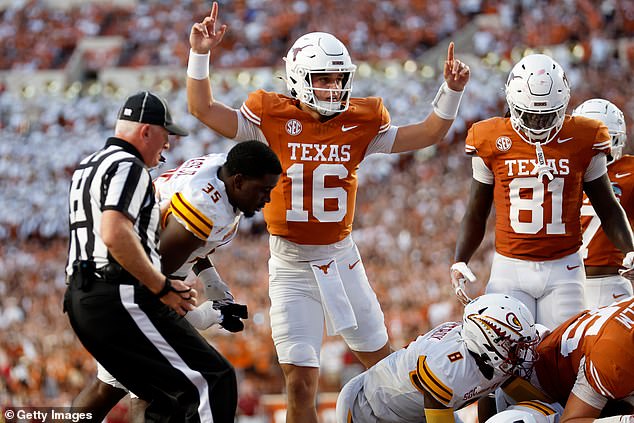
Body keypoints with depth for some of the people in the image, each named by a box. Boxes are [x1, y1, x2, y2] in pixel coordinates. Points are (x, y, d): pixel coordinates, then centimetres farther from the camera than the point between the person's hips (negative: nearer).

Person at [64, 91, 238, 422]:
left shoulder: (86, 168, 23)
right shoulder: (127, 167, -9)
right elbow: (116, 235, -24)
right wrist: (163, 287, -16)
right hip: (120, 299, -10)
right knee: (214, 383, -11)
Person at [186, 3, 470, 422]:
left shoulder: (360, 124, 0)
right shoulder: (274, 119, -8)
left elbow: (427, 134, 4)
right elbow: (204, 109, -9)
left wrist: (451, 90, -8)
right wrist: (200, 56, -20)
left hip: (342, 258, 3)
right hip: (291, 266, -3)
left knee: (382, 361, 18)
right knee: (301, 383, -7)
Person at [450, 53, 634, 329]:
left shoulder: (583, 140, 1)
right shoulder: (492, 142, 1)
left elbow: (608, 208, 11)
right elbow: (476, 215, 10)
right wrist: (459, 261, -3)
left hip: (563, 268, 0)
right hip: (510, 268, 0)